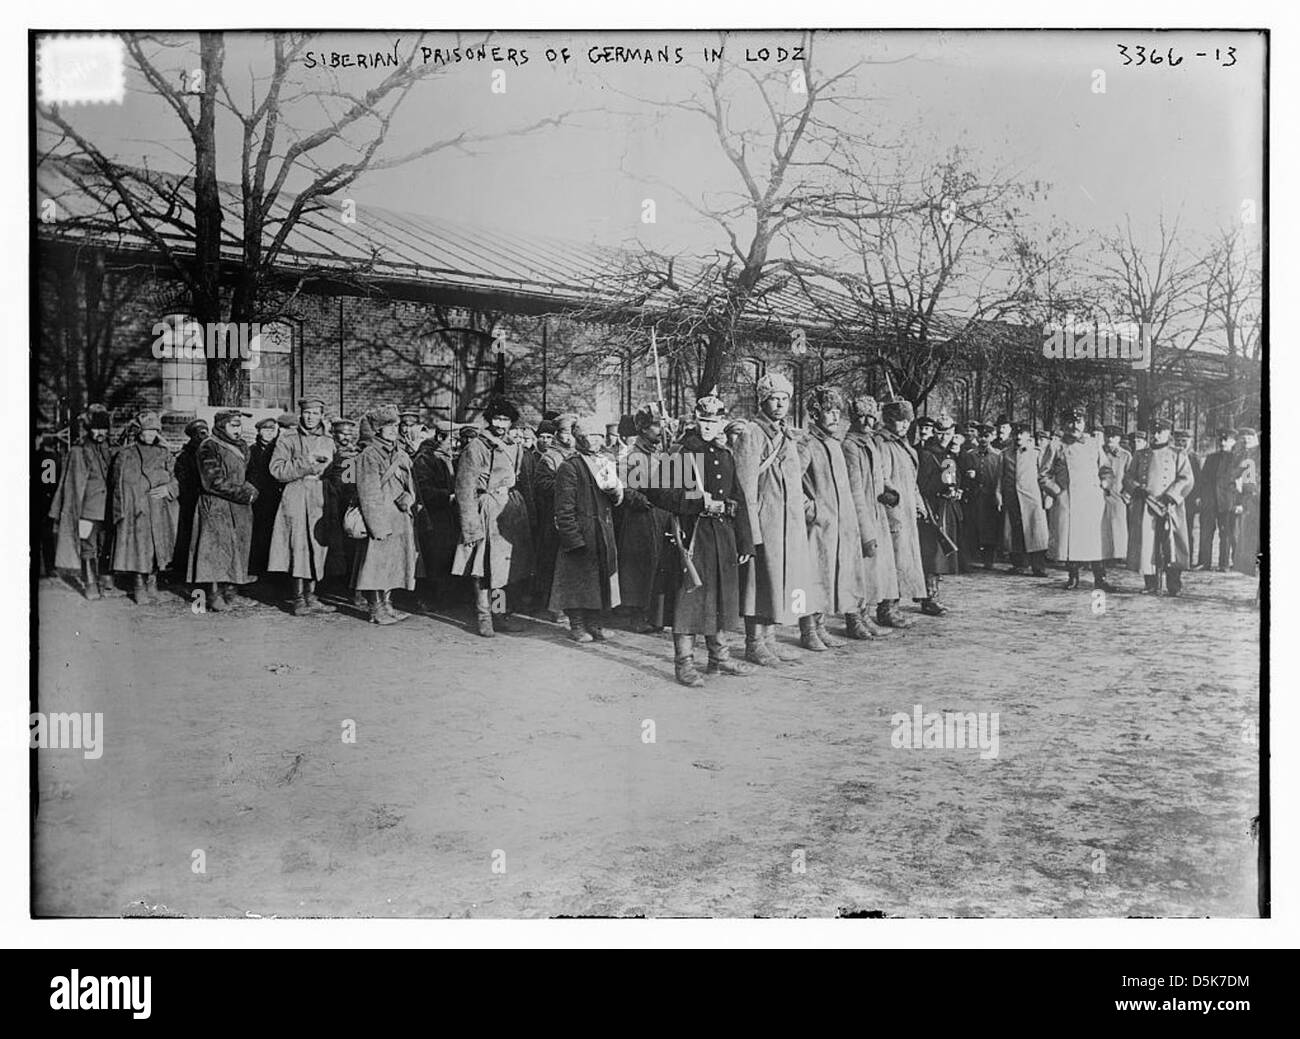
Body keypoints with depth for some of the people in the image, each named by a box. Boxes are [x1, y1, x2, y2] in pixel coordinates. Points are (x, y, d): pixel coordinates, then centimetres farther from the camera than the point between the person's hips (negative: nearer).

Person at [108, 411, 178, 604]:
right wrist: (121, 513, -1)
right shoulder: (125, 455, 1)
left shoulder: (164, 454, 9)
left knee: (156, 548, 5)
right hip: (134, 513, -2)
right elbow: (117, 486, 4)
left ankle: (152, 584, 19)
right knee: (137, 549, -3)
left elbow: (174, 482, 12)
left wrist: (167, 489, -11)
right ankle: (139, 587, 10)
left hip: (159, 513, 3)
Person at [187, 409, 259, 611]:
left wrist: (249, 489, 2)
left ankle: (229, 591, 9)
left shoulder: (242, 447, 15)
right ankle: (214, 594, -9)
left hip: (239, 509, 7)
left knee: (236, 548, 4)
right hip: (216, 507, -7)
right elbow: (214, 482, -15)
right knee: (216, 549, -10)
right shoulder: (209, 448, -8)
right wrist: (243, 493, -14)